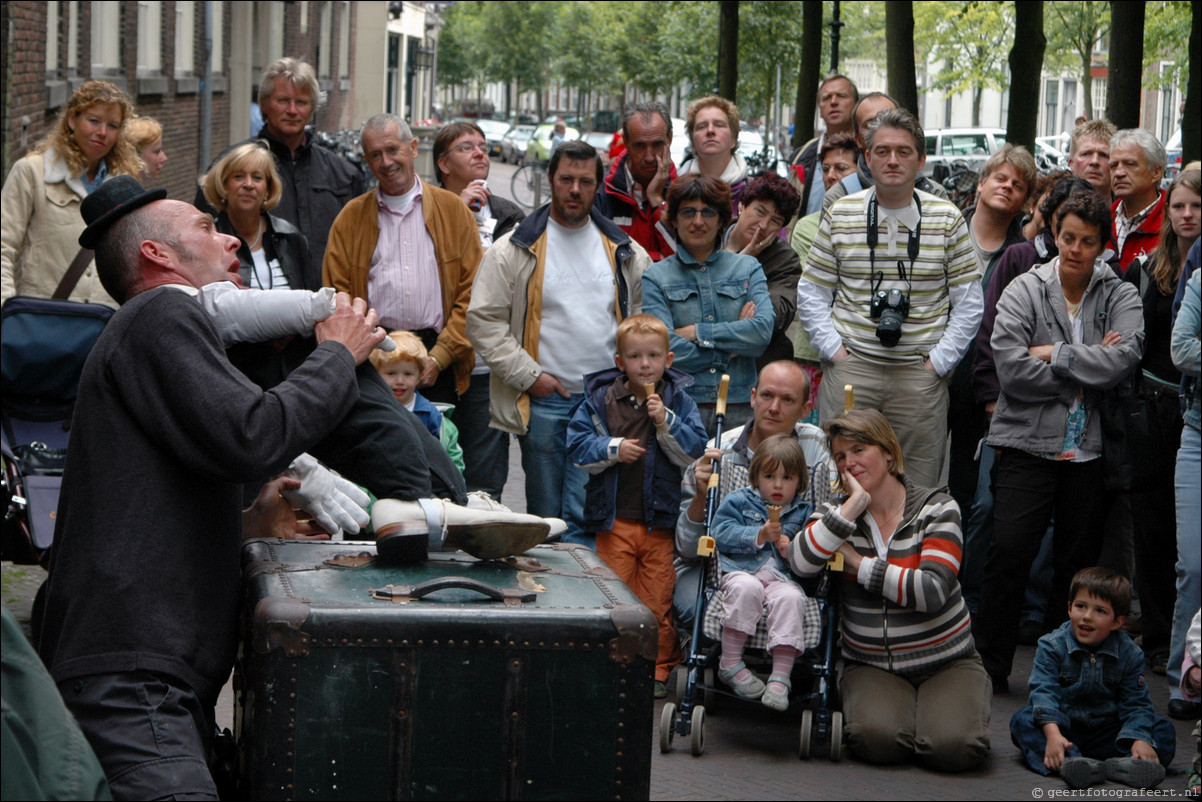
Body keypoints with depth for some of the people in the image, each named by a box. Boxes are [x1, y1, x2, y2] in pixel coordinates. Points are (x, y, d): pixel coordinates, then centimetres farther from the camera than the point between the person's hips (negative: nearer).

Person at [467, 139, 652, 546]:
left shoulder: (626, 253, 10)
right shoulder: (513, 250, 1)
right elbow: (483, 320, -2)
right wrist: (529, 375, -7)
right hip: (542, 402, -1)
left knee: (586, 512, -8)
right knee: (546, 515, 7)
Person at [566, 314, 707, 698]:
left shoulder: (679, 401, 1)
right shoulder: (599, 399, 1)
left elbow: (694, 453, -5)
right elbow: (577, 447, -2)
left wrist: (666, 423, -17)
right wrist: (612, 449, -17)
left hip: (661, 520, 0)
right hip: (614, 520, 0)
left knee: (659, 598, 4)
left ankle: (658, 668, 15)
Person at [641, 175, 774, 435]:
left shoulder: (748, 268, 13)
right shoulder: (656, 277, 6)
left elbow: (764, 329, -3)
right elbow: (665, 348, -7)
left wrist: (697, 332, -5)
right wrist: (735, 340, -2)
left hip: (740, 405, 2)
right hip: (681, 406, -2)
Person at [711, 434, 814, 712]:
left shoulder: (804, 512, 18)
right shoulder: (738, 501, 15)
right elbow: (723, 534, -1)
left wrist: (793, 551, -9)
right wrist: (759, 535, -12)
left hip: (782, 577, 1)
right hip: (741, 571, -1)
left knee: (791, 598, -34)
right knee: (745, 588, -37)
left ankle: (780, 677, -35)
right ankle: (730, 664, -26)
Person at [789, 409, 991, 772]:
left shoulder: (937, 509, -4)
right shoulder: (836, 513, 4)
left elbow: (933, 591, -19)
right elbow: (801, 562, -18)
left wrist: (858, 563, -16)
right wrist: (855, 505, -19)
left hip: (944, 662, -1)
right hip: (870, 667, 1)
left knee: (954, 747, -26)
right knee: (877, 740, -29)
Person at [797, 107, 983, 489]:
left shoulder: (947, 219, 5)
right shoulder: (840, 215, 6)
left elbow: (969, 304, 6)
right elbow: (811, 296, 10)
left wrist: (939, 361, -2)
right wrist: (835, 350, -2)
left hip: (920, 374, 0)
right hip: (850, 369, 0)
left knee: (918, 488, -2)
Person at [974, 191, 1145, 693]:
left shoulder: (1121, 297, 6)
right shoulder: (1024, 290, 2)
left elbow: (1124, 359, -12)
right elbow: (1011, 368, -11)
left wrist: (1057, 354, -12)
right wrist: (1091, 366, -8)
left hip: (1089, 449, 2)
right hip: (1028, 444, -2)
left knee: (1079, 560, 7)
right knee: (1009, 553, -11)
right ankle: (988, 666, -1)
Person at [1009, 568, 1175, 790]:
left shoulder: (1129, 653, 0)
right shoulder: (1052, 646, -6)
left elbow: (1135, 703, -2)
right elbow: (1044, 692, -18)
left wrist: (1140, 739, -23)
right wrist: (1052, 734, -36)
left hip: (1108, 733, 2)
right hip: (1065, 728, -2)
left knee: (1164, 732, -16)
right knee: (1023, 722, -30)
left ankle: (1124, 763, -46)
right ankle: (1074, 764, -54)